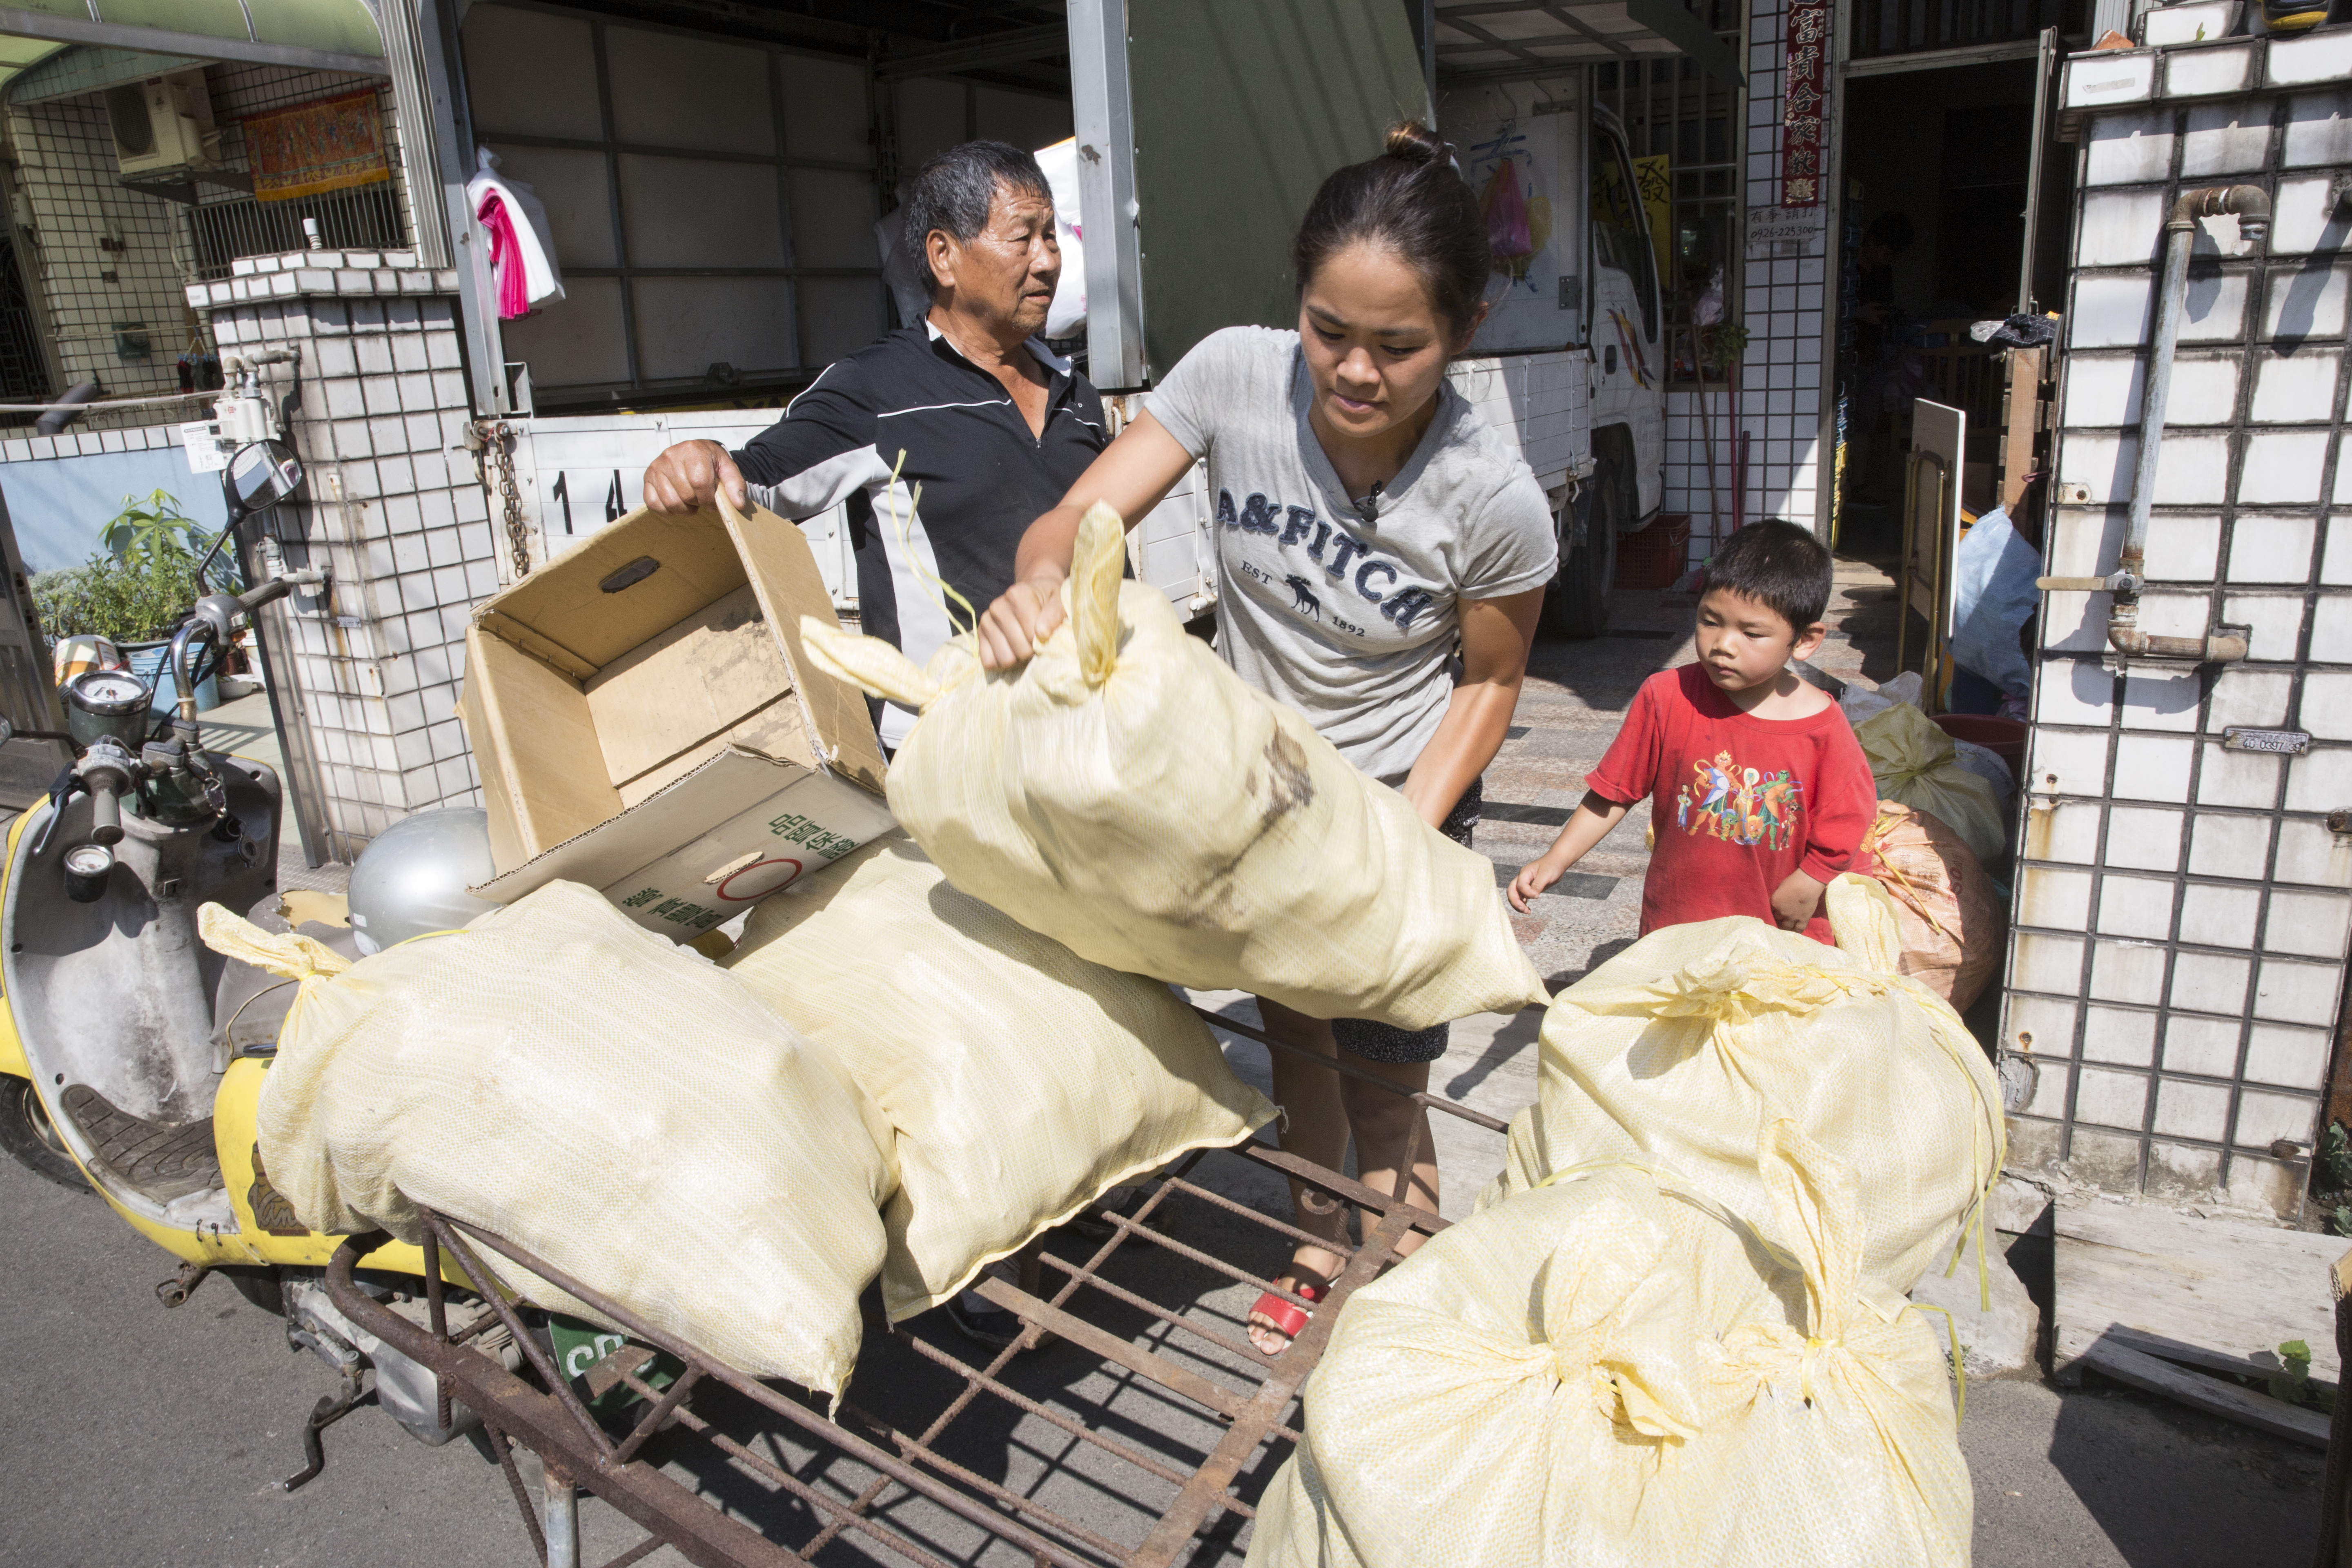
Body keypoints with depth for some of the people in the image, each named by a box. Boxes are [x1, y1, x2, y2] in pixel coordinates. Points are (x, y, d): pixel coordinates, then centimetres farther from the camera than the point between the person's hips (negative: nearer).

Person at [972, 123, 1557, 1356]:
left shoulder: (1493, 499, -25)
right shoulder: (1235, 376, -22)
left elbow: (1489, 680, -10)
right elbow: (1077, 519, -22)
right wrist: (1039, 582, -46)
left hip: (1401, 799, -3)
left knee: (1381, 1090, 4)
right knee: (1294, 1034, 22)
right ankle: (1317, 1246, 49)